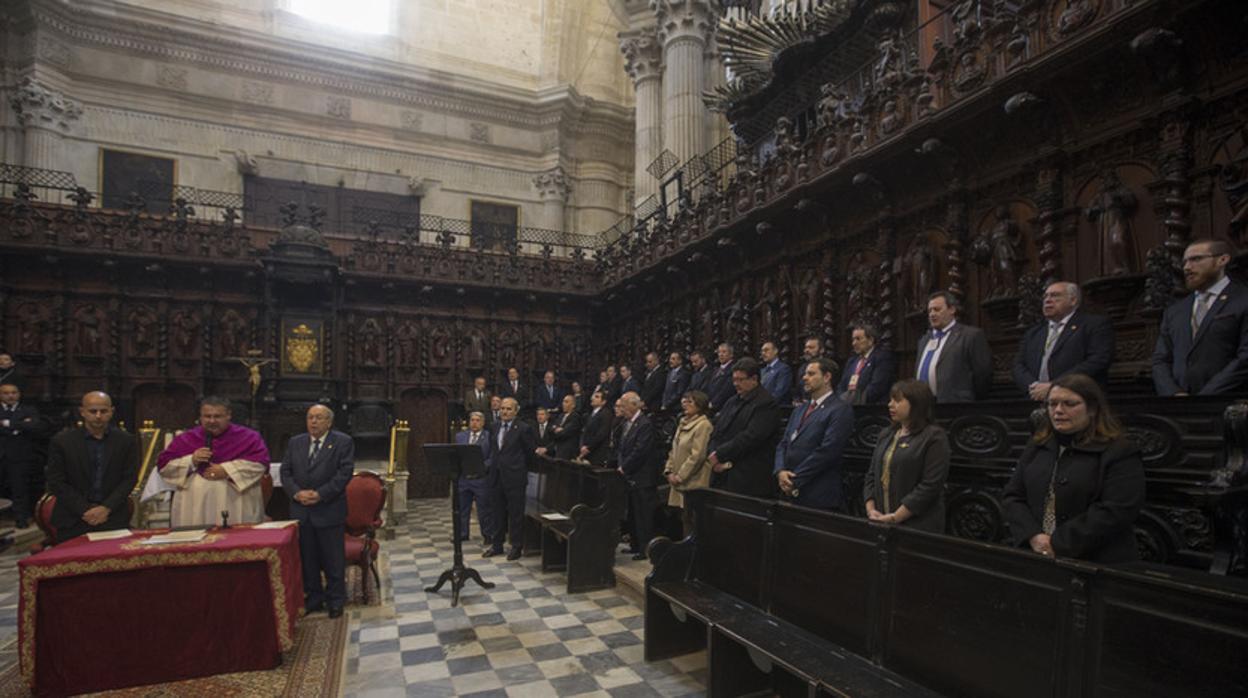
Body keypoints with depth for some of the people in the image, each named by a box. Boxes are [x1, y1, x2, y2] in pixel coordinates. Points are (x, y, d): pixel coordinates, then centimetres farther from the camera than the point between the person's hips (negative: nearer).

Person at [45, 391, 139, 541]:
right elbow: (56, 483, -1)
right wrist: (85, 510, -10)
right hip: (72, 521, 0)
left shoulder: (127, 441, 2)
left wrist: (106, 508, -11)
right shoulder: (61, 441, 1)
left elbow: (130, 479, 2)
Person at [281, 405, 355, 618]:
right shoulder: (295, 443, 11)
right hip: (301, 511, 4)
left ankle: (335, 600, 19)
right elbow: (285, 472, 7)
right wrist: (297, 492, -9)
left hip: (329, 511, -4)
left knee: (333, 559, 5)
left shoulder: (343, 442, -4)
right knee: (307, 558, 13)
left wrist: (320, 494, -17)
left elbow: (345, 472, -11)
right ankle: (313, 598, 28)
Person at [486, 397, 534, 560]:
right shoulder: (496, 427, 9)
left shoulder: (523, 429, -10)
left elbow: (532, 451, -3)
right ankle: (497, 545, 27)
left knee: (516, 514, 3)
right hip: (498, 476, 6)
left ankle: (517, 547, 15)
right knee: (499, 513, 15)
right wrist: (495, 466, 15)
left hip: (515, 477, -6)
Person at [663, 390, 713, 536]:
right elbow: (674, 450, 18)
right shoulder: (683, 423, 15)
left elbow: (697, 455, -18)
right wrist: (669, 471, 5)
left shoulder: (703, 425, -13)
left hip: (694, 483, -8)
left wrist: (680, 476, -14)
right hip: (681, 483, 8)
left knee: (691, 520, -5)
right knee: (684, 519, 13)